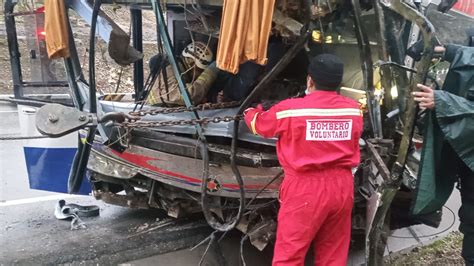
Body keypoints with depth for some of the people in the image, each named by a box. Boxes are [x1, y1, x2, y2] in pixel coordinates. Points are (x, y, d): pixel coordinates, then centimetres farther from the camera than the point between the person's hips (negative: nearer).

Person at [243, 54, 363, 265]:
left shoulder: (289, 109, -10)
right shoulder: (354, 109, 2)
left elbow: (257, 124, 8)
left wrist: (251, 111, 31)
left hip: (306, 188, -5)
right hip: (341, 186, 5)